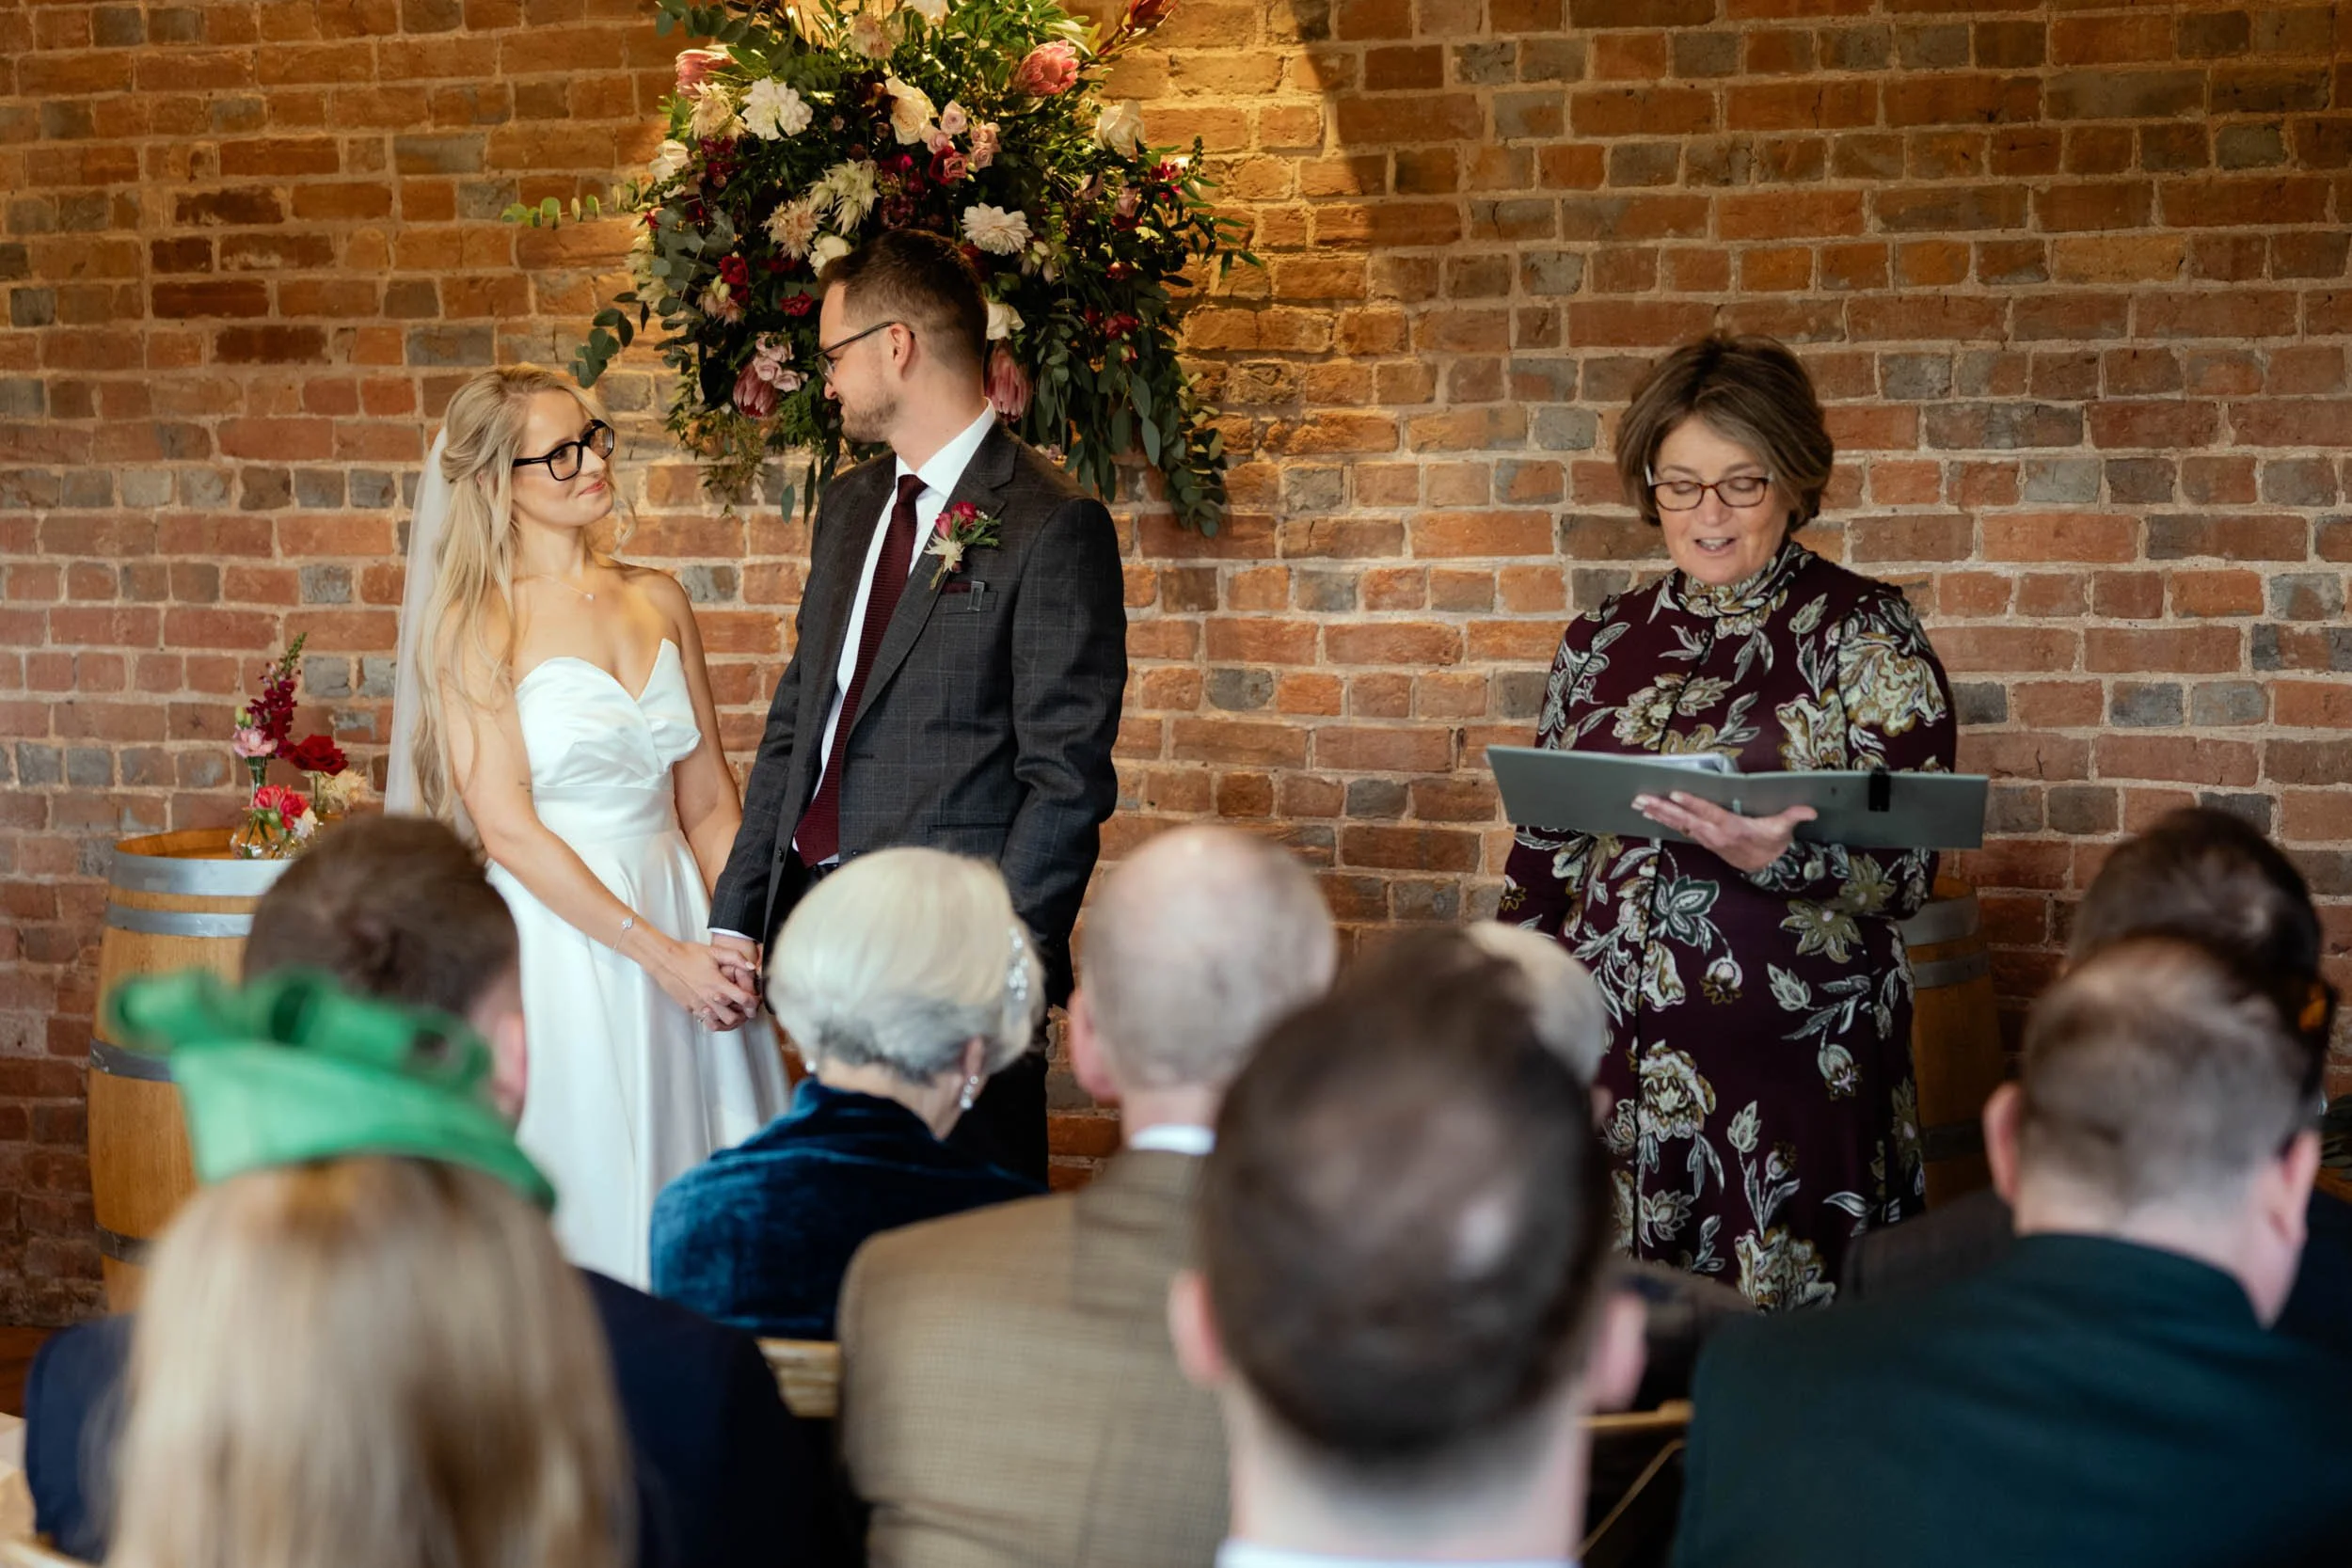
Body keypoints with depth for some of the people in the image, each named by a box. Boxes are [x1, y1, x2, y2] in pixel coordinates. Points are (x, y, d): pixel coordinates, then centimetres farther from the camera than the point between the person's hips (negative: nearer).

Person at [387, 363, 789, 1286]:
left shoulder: (659, 601, 9)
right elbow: (509, 829, -12)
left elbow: (707, 800, 11)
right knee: (585, 1212, 1)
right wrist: (659, 953, -15)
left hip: (680, 928, 5)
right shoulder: (475, 625, -7)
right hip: (556, 928, -5)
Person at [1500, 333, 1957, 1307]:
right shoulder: (1601, 642, 11)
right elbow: (1542, 851, 17)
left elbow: (1908, 870, -6)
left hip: (1791, 1057, -3)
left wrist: (1777, 859, -25)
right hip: (1612, 1057, 4)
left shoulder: (1863, 633, 0)